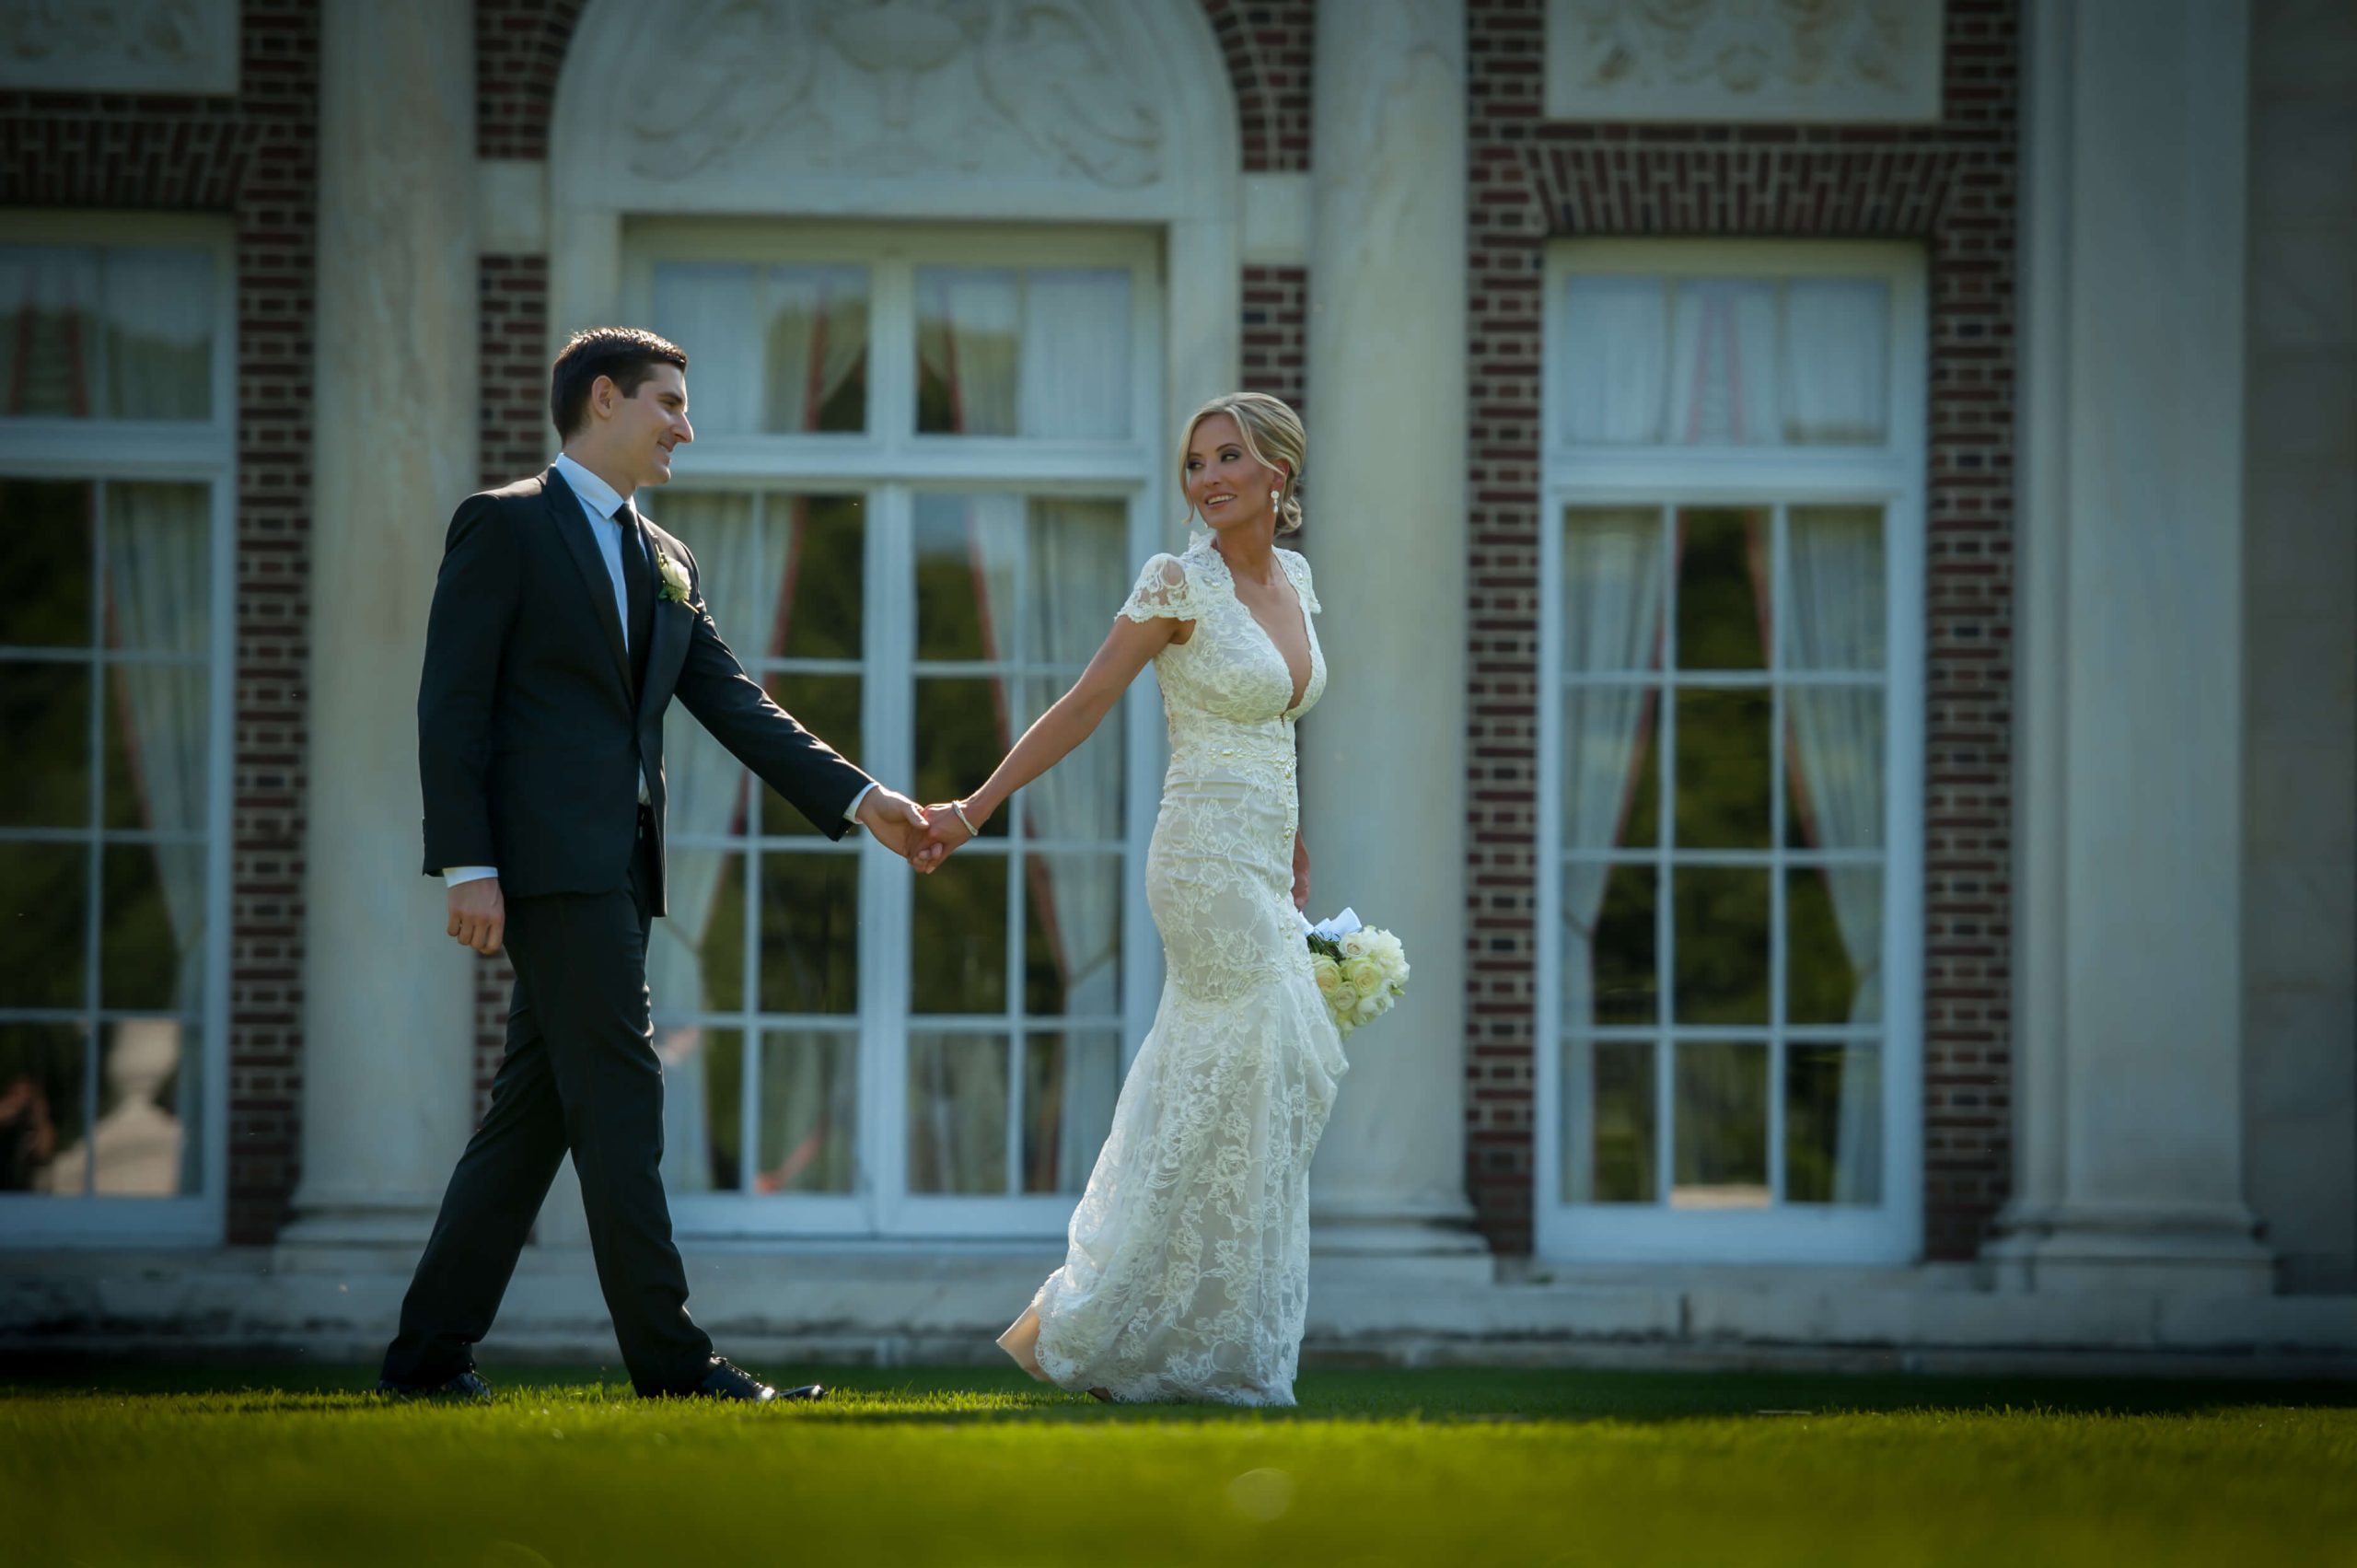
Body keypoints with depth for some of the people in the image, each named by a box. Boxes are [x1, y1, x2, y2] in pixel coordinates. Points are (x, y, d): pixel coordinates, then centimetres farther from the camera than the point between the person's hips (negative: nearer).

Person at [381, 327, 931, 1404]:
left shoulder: (666, 564, 21)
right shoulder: (504, 526, -2)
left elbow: (735, 707, 16)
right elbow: (451, 704, -8)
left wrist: (860, 799, 5)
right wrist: (467, 866, -16)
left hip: (618, 866, 8)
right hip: (547, 859, -8)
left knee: (537, 1112, 8)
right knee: (618, 1098, -11)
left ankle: (429, 1355, 12)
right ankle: (668, 1358, -11)